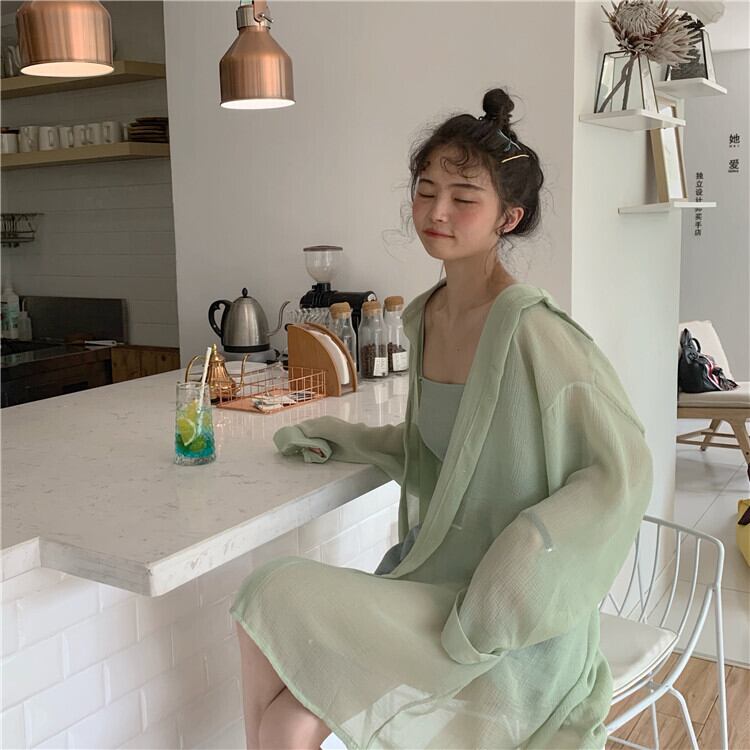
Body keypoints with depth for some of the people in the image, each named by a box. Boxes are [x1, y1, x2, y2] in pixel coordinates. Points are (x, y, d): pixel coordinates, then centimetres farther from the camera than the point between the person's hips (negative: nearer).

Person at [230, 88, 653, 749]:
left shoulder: (532, 332, -20)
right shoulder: (424, 316, 4)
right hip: (432, 570, 7)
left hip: (498, 623, -6)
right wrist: (341, 439, 12)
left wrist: (522, 553, -23)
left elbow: (621, 472, -17)